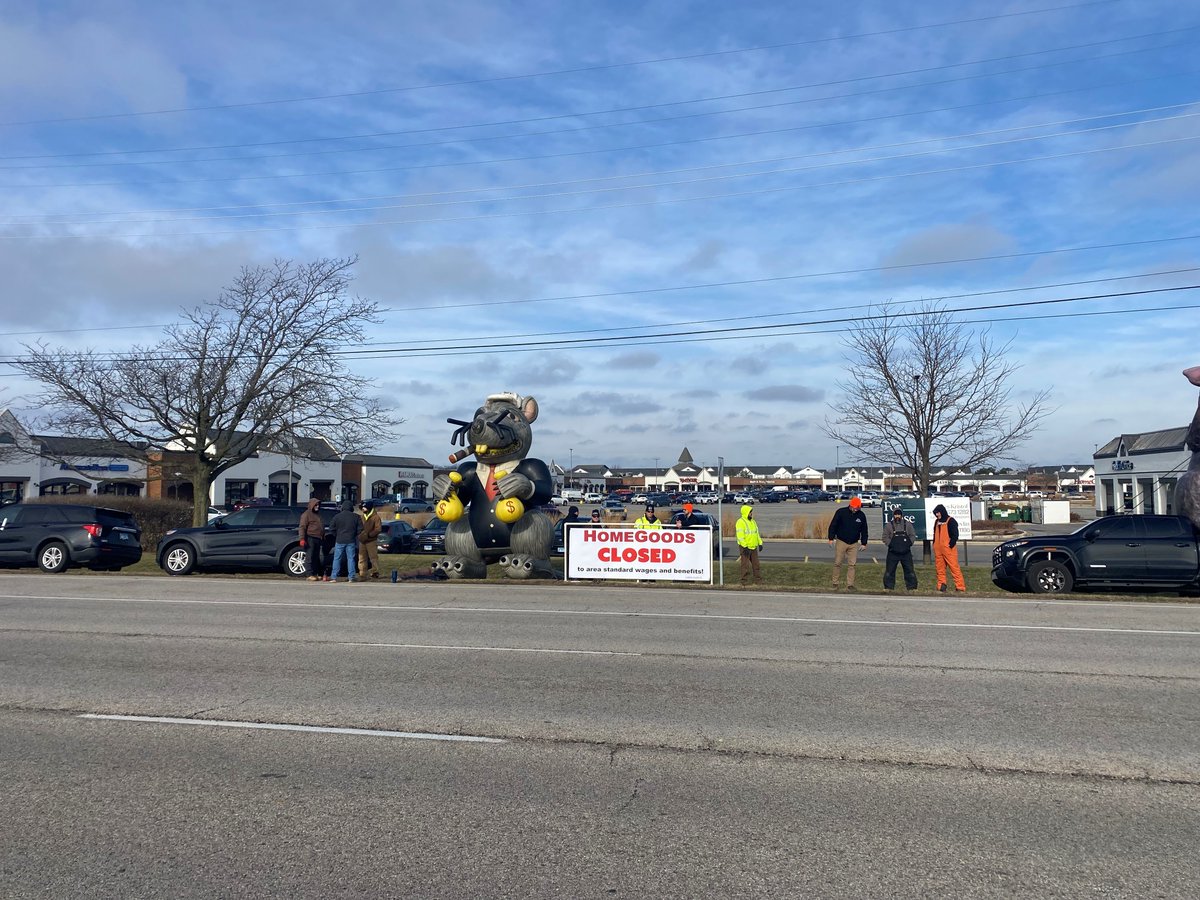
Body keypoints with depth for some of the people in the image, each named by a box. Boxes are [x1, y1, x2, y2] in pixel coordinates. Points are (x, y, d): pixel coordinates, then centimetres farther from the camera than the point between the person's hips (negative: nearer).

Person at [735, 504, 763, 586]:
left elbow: (757, 533, 22)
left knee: (756, 564, 11)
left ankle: (758, 580, 19)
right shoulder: (741, 522, -12)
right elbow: (740, 536, -19)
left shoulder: (753, 521, 15)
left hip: (754, 547, 8)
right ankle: (744, 582, 4)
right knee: (745, 565, -3)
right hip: (745, 548, -8)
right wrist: (745, 547, -22)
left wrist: (760, 543, 12)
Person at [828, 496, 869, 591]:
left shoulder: (862, 515, 2)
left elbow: (864, 530, 11)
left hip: (854, 544, 3)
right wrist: (831, 538, -8)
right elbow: (833, 525, -5)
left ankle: (850, 585, 6)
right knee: (837, 563, 0)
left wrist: (864, 543, 9)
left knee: (852, 564, 1)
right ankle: (835, 583, 11)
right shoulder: (841, 512, -8)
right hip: (841, 541, -3)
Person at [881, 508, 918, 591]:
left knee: (909, 570, 3)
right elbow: (885, 537, 3)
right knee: (889, 570, 0)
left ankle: (912, 587, 12)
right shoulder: (889, 525, 3)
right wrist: (890, 544, -11)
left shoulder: (908, 524, 7)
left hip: (906, 552, 1)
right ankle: (889, 587, 9)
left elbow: (913, 535, 9)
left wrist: (909, 543, -6)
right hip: (893, 553, -1)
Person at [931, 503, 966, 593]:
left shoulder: (951, 521, -3)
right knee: (940, 568, 6)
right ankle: (941, 586, 11)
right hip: (938, 549, 7)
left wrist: (951, 544, -14)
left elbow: (955, 534, -8)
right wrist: (934, 544, 15)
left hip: (948, 549, -7)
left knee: (954, 568, -8)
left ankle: (961, 587, -7)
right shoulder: (937, 521, 18)